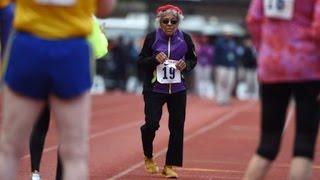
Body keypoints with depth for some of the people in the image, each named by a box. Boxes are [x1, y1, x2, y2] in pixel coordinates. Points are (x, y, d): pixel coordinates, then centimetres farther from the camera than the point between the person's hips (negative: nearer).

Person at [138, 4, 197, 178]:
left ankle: (169, 166, 13)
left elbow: (193, 60, 11)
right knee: (152, 123, -13)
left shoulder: (185, 39, -2)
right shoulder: (152, 38, -7)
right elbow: (140, 62, -2)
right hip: (154, 89, -2)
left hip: (178, 90, 2)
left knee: (177, 127, 0)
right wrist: (154, 59, -21)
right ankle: (148, 157, 16)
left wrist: (186, 64, -11)